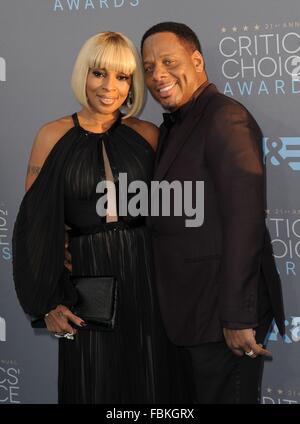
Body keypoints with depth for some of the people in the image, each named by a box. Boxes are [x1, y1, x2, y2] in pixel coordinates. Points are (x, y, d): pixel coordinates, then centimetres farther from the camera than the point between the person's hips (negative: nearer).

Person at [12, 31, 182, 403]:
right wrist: (47, 302, -5)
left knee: (149, 385, 9)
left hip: (144, 275, 2)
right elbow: (34, 225, -2)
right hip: (86, 276, -2)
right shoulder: (54, 136, -2)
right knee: (93, 386, 8)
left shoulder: (147, 135, 3)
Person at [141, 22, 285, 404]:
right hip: (192, 312, 9)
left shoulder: (225, 119, -16)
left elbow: (244, 221, -22)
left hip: (224, 313, -9)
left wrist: (238, 317, -23)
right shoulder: (173, 125, 14)